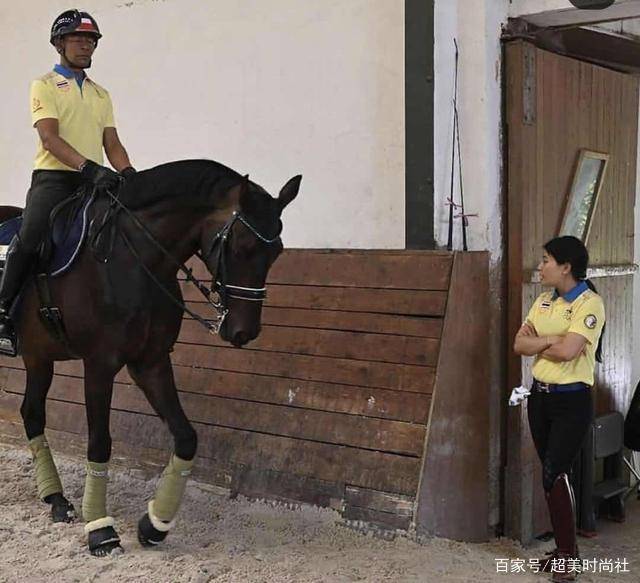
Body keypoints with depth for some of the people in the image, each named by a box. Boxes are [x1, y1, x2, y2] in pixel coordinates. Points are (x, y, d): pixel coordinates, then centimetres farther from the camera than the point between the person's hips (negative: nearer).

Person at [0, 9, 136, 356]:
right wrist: (89, 166, -25)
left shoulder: (101, 94, 22)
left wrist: (128, 173, -6)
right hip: (53, 178, -5)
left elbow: (112, 143, 15)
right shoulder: (45, 86, 5)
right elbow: (49, 137, -10)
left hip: (95, 182, 5)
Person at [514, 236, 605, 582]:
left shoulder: (590, 303, -13)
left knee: (555, 475, -9)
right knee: (552, 474, 12)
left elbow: (567, 351, -25)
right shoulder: (544, 301, 9)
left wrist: (536, 342, -8)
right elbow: (519, 345, 1)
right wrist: (553, 339, -14)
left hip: (571, 401, -7)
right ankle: (563, 549, 23)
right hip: (540, 396, 7)